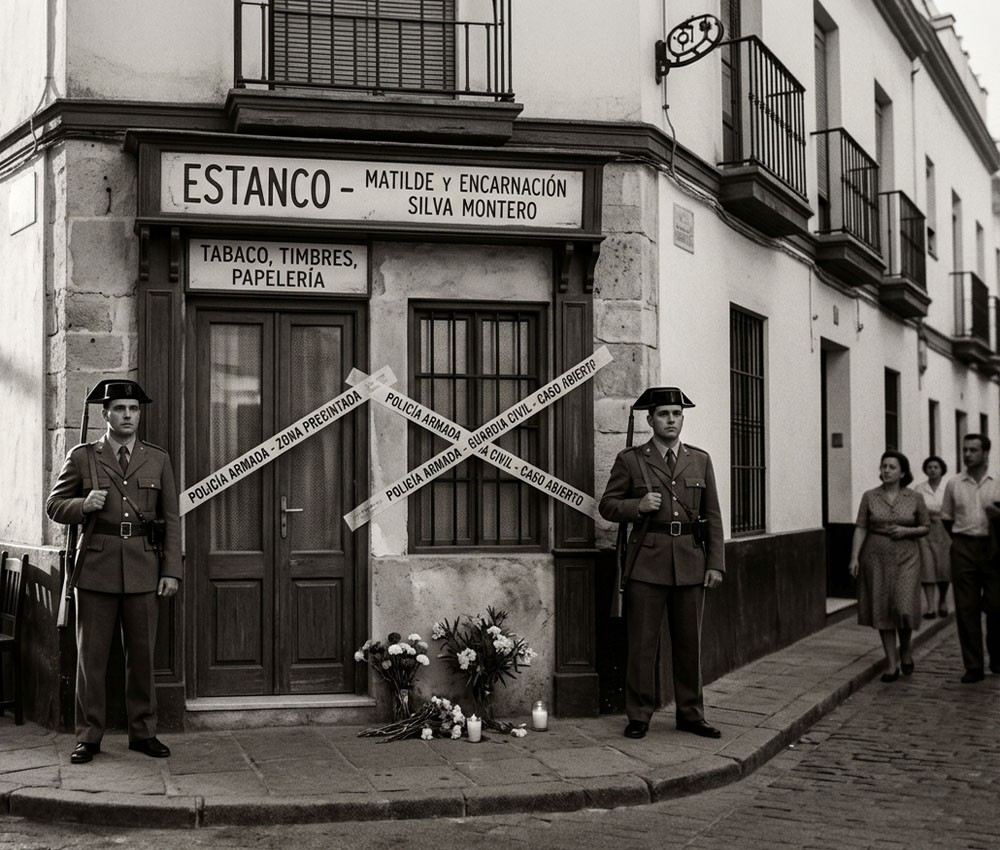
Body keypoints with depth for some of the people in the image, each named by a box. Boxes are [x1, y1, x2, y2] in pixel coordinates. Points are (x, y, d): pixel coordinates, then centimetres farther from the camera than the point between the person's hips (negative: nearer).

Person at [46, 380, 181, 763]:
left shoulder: (158, 459, 8)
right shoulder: (82, 457, 5)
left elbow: (171, 519, 8)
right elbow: (55, 506, 8)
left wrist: (171, 570, 1)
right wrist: (84, 505, -14)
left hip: (143, 568, 1)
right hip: (97, 565, -1)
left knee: (142, 653, 6)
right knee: (91, 655, 3)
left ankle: (143, 732, 17)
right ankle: (88, 737, 12)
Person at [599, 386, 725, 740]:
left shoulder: (700, 460, 12)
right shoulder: (630, 460, 4)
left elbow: (713, 516, 11)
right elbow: (607, 505, 6)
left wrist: (716, 563, 4)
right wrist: (638, 506, -13)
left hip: (690, 562, 3)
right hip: (648, 561, -2)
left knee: (689, 642, 8)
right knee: (642, 643, 0)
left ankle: (691, 714, 19)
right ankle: (638, 716, 9)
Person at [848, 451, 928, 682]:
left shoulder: (914, 498, 1)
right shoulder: (870, 496, 2)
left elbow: (926, 527, 8)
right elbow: (861, 528, 1)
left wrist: (906, 531, -11)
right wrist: (854, 557, -8)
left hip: (905, 558, -1)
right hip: (877, 558, 1)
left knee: (904, 608, -12)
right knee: (882, 610, 2)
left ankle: (906, 649, 19)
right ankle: (892, 664, 11)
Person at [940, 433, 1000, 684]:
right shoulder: (954, 484, 7)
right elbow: (946, 519, 15)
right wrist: (962, 540, 10)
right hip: (963, 548, 1)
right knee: (966, 608, 0)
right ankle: (973, 667, 6)